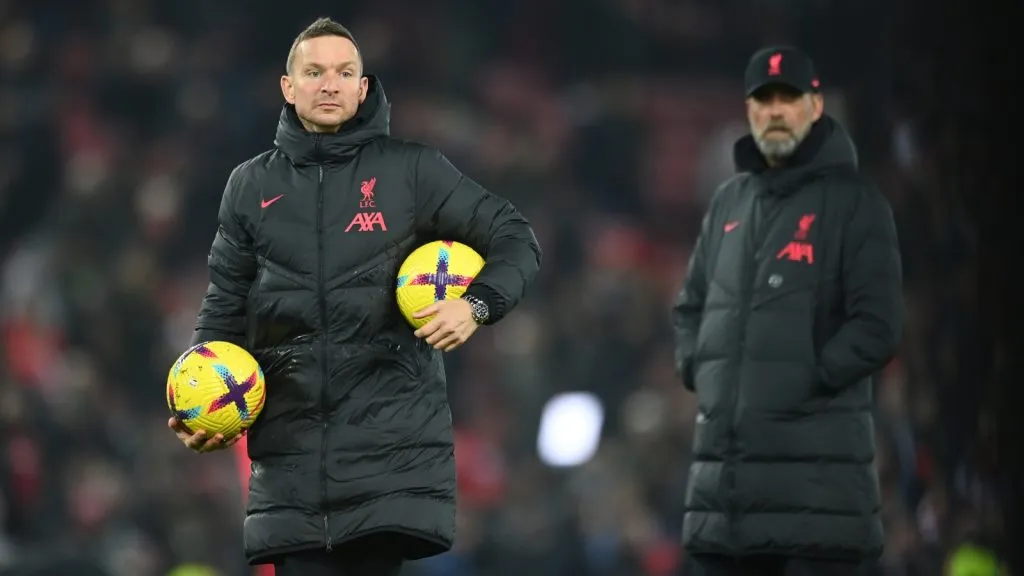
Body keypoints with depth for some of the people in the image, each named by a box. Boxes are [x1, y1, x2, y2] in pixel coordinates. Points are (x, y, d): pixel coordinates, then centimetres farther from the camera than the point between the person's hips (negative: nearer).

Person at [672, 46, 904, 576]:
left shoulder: (852, 202, -2)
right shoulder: (729, 203, 17)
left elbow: (877, 325, -9)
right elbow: (691, 305, 26)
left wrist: (808, 381, -14)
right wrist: (697, 370, 8)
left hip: (817, 457, -6)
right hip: (722, 459, 6)